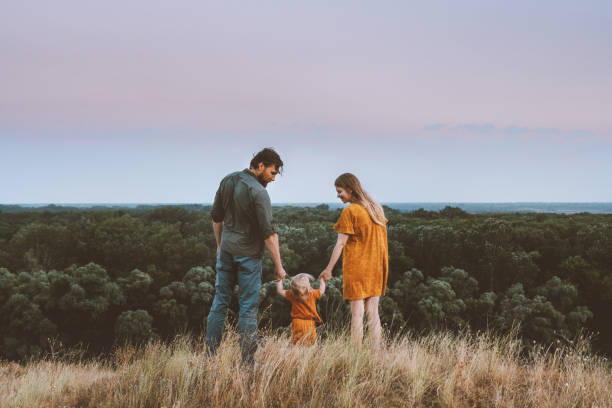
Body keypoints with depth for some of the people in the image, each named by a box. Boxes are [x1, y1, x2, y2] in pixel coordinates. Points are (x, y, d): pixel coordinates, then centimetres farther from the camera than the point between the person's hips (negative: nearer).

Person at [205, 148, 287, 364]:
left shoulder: (227, 181, 4)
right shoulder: (258, 192, -17)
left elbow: (216, 217, 12)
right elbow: (268, 233, -19)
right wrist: (278, 265, -14)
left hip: (226, 251, 6)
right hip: (248, 255, -6)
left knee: (220, 301, 12)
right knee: (248, 307, 0)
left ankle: (210, 354, 15)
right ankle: (247, 360, 4)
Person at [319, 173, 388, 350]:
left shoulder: (349, 211, -12)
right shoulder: (376, 208, 9)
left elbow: (341, 243, -12)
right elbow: (381, 238, 12)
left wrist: (328, 269, -7)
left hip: (356, 268, -6)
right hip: (376, 268, 6)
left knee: (357, 313, -1)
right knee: (373, 312, 9)